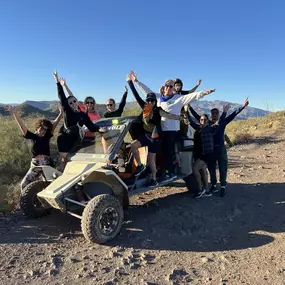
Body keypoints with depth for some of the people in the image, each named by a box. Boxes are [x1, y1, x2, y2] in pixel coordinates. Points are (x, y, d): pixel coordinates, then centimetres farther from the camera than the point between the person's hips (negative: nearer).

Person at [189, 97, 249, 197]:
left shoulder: (222, 123, 2)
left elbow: (233, 115, -6)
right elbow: (196, 116, 4)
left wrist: (242, 106, -15)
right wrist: (190, 107, 0)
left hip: (221, 148, -2)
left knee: (222, 169, 1)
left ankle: (223, 187, 10)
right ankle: (214, 186, 23)